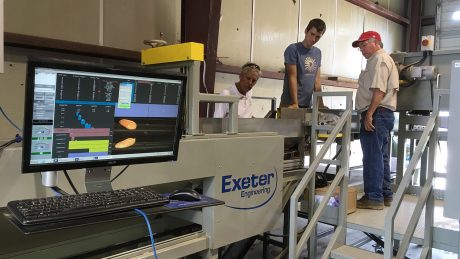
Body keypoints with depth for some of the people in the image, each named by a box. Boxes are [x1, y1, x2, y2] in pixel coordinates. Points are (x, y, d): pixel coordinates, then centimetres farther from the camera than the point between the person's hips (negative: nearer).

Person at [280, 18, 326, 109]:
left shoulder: (318, 53, 11)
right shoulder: (293, 49, -8)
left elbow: (317, 80, 10)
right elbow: (292, 77, -13)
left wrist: (321, 104, 4)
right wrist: (295, 103, -19)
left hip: (307, 104, 6)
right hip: (290, 103, -5)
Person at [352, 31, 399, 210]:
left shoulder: (379, 59, -8)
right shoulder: (382, 60, 24)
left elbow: (379, 90, -20)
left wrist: (369, 114, -24)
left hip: (376, 114, -11)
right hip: (384, 114, 11)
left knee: (372, 157, -8)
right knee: (381, 157, 14)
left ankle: (373, 197, -4)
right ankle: (385, 195, 21)